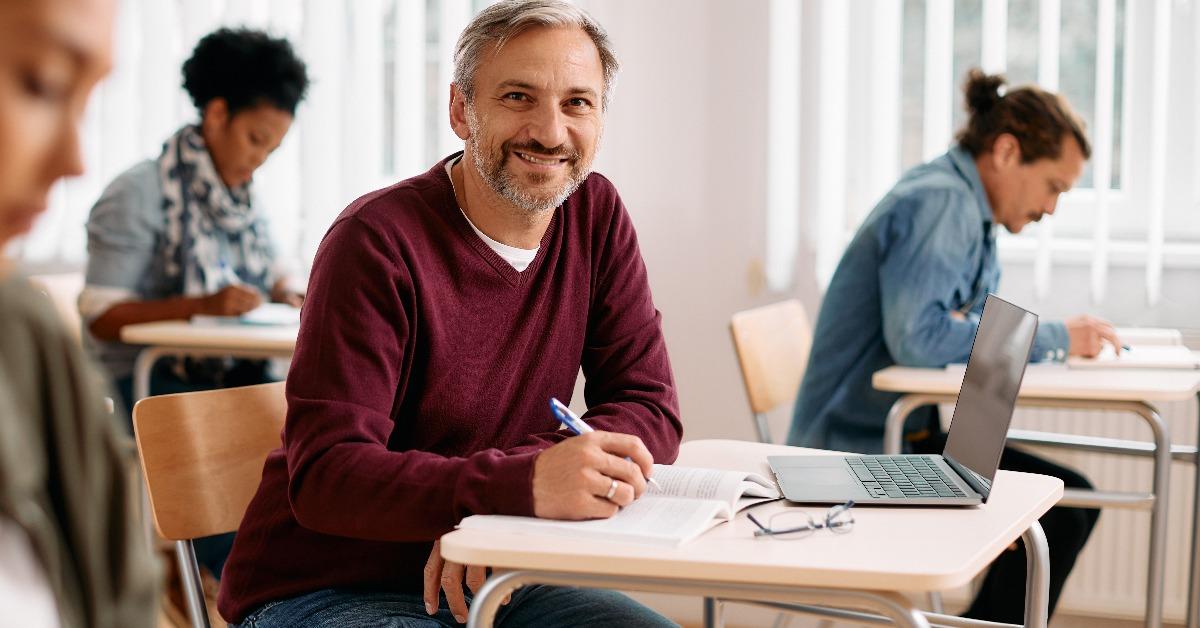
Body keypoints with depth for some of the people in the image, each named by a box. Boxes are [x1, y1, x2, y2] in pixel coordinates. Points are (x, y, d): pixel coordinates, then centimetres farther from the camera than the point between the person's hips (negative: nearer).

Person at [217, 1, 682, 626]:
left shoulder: (596, 216, 1)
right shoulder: (378, 240, -17)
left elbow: (650, 408, -3)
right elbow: (324, 475, -24)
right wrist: (524, 484, -40)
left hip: (484, 578, 6)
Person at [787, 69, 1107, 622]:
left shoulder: (970, 211, 13)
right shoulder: (938, 203, -18)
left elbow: (978, 327, 20)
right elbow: (917, 338, -30)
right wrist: (1054, 337, -21)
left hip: (907, 436, 10)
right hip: (859, 453, -10)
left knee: (1071, 501, 10)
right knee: (1051, 517, -17)